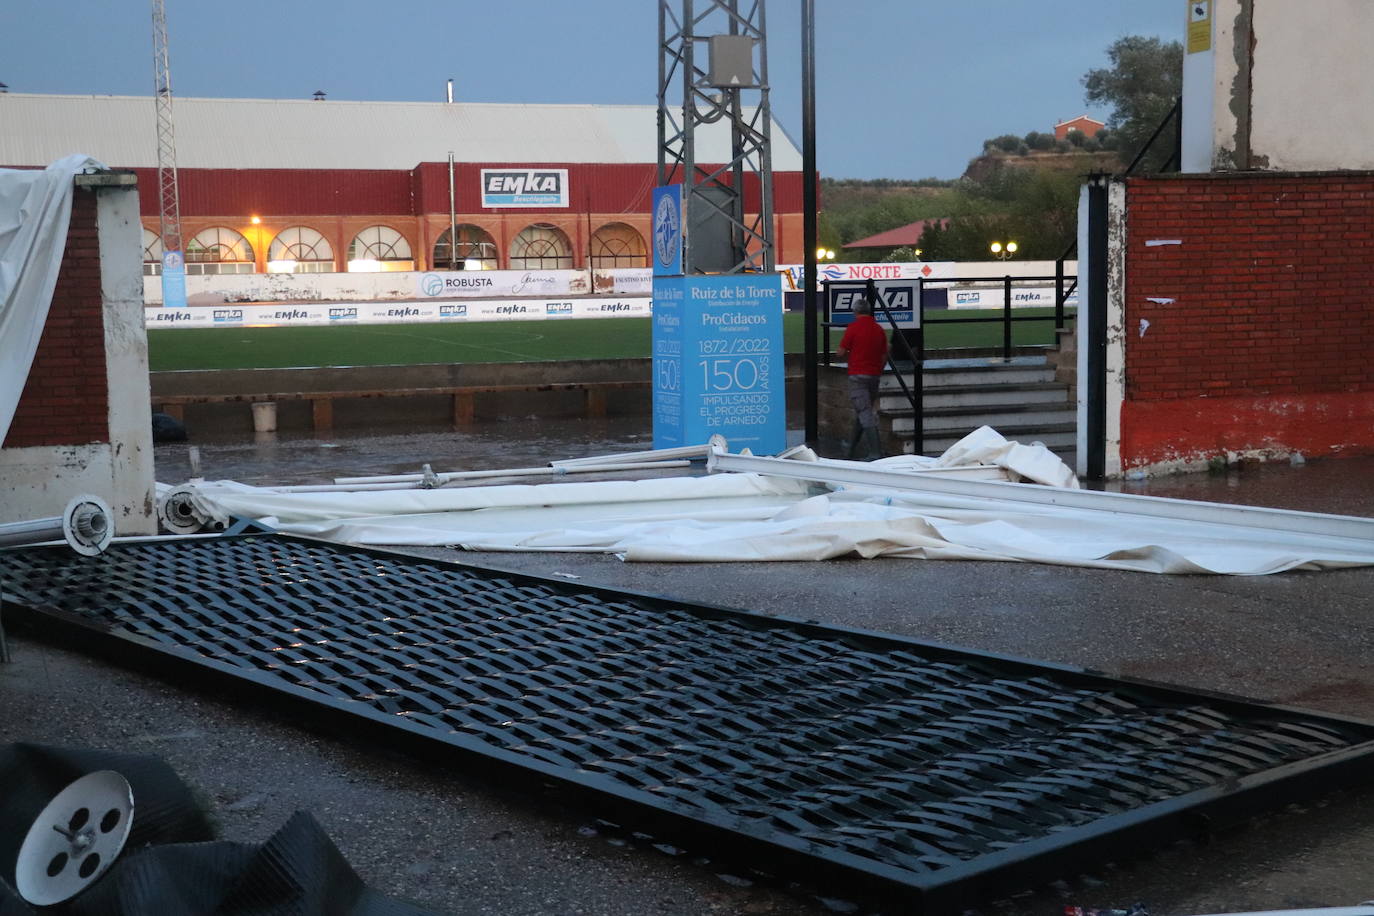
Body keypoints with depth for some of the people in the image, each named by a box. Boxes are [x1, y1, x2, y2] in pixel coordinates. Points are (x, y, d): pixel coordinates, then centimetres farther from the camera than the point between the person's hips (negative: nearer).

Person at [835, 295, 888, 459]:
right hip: (874, 376, 6)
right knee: (864, 412, 15)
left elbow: (840, 353, -8)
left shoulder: (853, 328, -10)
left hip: (858, 376, -6)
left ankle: (875, 451, -17)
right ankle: (853, 450, 24)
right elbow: (884, 357, 11)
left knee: (864, 413, -9)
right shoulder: (879, 330, 7)